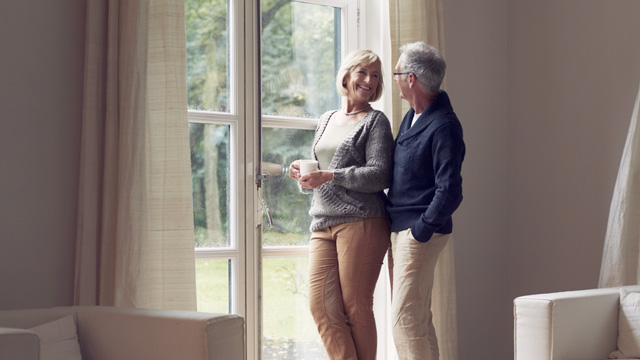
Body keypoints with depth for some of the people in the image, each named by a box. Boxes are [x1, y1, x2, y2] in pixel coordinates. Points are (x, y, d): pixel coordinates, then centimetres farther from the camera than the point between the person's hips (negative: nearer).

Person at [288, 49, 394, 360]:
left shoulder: (376, 121, 3)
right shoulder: (327, 120, 20)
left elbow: (379, 176, -9)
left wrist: (329, 176, -16)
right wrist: (303, 175, 2)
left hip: (361, 222, -5)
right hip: (322, 223, 6)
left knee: (356, 308, -4)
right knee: (321, 305, -4)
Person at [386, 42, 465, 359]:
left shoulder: (443, 127, -16)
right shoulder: (412, 117, 13)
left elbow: (449, 191, -20)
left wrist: (421, 230, -18)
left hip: (420, 232, -10)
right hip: (399, 229, 10)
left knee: (405, 319, -10)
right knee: (417, 318, 15)